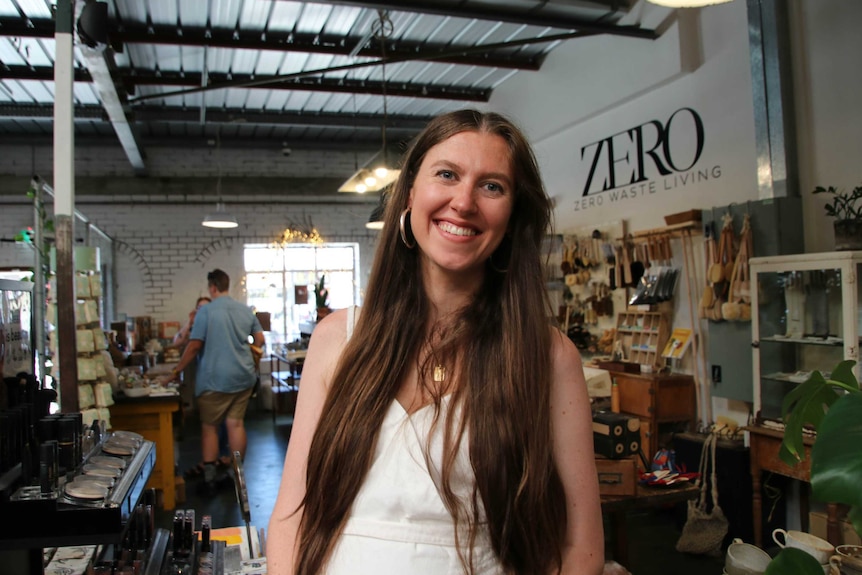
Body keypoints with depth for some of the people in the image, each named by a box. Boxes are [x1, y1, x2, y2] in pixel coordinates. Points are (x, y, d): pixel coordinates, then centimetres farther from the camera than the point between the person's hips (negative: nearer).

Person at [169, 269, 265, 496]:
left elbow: (194, 345, -11)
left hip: (215, 379, -4)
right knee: (236, 424, 10)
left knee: (209, 427, 7)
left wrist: (178, 369, 0)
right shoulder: (246, 311, 6)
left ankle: (209, 480, 9)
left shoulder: (205, 311, -10)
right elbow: (259, 340, 11)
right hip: (243, 377, 5)